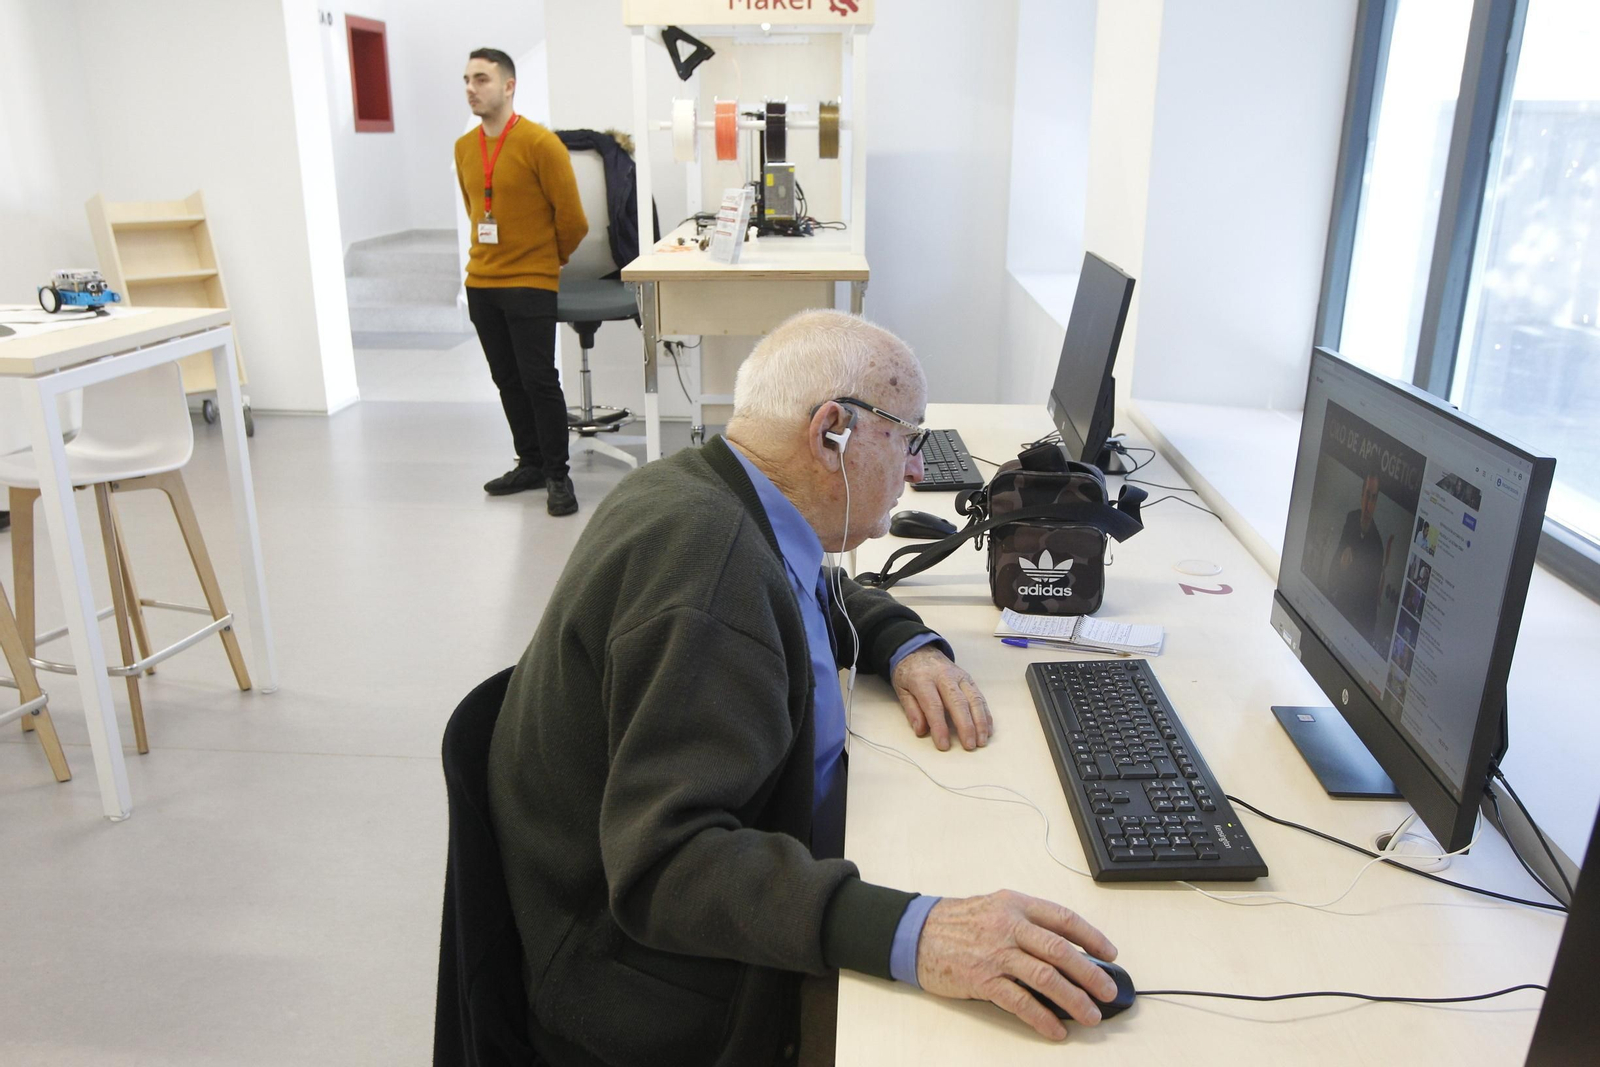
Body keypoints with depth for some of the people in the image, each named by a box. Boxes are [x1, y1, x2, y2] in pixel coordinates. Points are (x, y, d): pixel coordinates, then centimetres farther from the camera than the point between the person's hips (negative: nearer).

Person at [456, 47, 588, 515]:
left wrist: (556, 262, 5)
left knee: (539, 380, -5)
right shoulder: (464, 148, 8)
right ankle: (530, 463, 24)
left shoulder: (540, 143, -11)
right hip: (481, 284, 6)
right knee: (507, 380, 11)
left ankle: (558, 476, 5)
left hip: (530, 285, -6)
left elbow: (570, 213, -7)